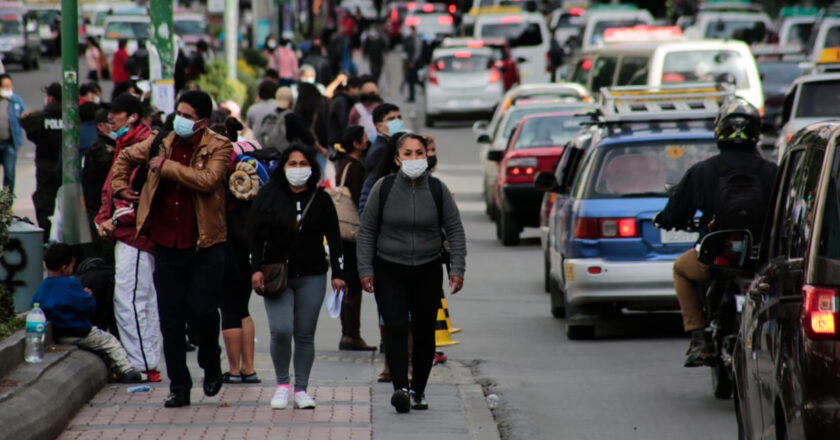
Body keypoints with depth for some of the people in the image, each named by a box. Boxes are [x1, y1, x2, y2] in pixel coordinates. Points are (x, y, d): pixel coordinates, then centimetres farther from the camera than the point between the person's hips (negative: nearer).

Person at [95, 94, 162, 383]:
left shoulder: (145, 145, -14)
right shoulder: (125, 145, 19)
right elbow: (112, 188, 24)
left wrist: (117, 219, -17)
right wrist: (103, 218, 8)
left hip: (136, 233, -10)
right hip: (125, 235, 10)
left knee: (128, 300, -11)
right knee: (145, 302, 13)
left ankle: (143, 364, -8)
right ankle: (148, 364, 17)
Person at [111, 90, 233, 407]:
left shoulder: (218, 148, -5)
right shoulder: (162, 143, 8)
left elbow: (207, 180, -24)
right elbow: (125, 157, 27)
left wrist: (165, 166, -18)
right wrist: (120, 187, 14)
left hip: (205, 247, -4)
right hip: (167, 245, 4)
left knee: (201, 311, -10)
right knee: (171, 319, 4)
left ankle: (211, 364, 20)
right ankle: (179, 387, 11)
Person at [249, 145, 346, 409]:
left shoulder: (321, 200, 6)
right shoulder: (268, 197, 3)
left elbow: (334, 239, 9)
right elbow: (255, 235, 3)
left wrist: (338, 273, 3)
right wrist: (256, 269, -6)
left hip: (311, 278, 1)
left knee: (305, 334, 2)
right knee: (280, 330, -14)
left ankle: (301, 390, 11)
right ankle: (282, 384, 5)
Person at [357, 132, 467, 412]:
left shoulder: (437, 190, -2)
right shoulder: (384, 188, -4)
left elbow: (455, 231, 5)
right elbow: (367, 231, 3)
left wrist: (457, 269, -2)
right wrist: (365, 269, -1)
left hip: (428, 271, 2)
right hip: (389, 271, -2)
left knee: (424, 333, 5)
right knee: (396, 329, -16)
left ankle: (419, 390, 18)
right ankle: (400, 387, -23)